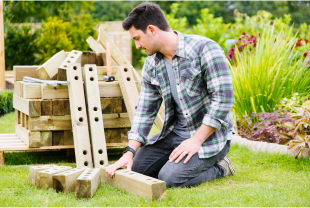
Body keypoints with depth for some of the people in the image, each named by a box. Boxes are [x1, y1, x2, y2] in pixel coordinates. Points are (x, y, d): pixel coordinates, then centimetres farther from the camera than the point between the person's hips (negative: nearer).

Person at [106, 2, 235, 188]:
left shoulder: (204, 49, -18)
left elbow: (224, 99, -21)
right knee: (134, 168, -1)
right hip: (176, 132, 7)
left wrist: (196, 140, -22)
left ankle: (218, 168, 3)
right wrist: (129, 152, -6)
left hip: (210, 135, -7)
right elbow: (145, 111, 6)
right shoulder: (151, 65, 3)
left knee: (171, 178, -24)